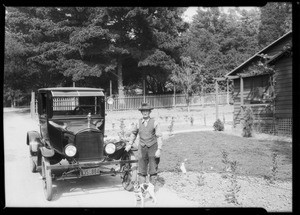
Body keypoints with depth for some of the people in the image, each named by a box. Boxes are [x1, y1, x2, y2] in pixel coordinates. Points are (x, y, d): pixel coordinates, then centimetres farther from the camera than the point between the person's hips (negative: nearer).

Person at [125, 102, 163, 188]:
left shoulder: (154, 123, -3)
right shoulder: (138, 123, 4)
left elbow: (159, 137, -4)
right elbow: (133, 133, 21)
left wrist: (159, 149, -12)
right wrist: (130, 144, 16)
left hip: (153, 149, -2)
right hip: (142, 149, 2)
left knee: (153, 170, 3)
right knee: (141, 171, 5)